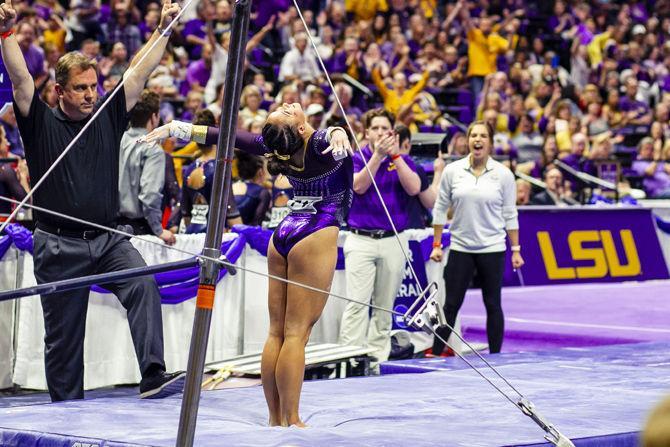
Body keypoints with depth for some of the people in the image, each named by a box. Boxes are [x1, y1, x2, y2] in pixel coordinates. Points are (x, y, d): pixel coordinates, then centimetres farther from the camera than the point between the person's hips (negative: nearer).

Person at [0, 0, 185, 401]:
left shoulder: (109, 117, 9)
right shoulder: (41, 122, 1)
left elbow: (141, 73, 7)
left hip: (108, 239, 2)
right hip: (59, 244, -2)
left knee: (144, 284, -25)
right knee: (63, 334, 5)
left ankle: (153, 377, -30)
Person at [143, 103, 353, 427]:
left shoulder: (276, 144, -1)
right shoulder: (319, 144, -16)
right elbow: (330, 135, -39)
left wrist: (176, 129, 10)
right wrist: (338, 134, -63)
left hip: (282, 235, 6)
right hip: (316, 235, -6)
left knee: (277, 331, 6)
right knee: (297, 332, -8)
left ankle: (275, 419, 10)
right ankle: (291, 422, -8)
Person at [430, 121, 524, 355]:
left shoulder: (503, 174, -2)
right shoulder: (452, 171, 0)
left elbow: (509, 214, 2)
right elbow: (440, 209, 6)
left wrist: (516, 249, 1)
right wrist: (437, 244, 3)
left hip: (493, 249, -1)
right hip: (460, 248, 1)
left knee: (493, 305, 5)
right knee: (451, 305, 1)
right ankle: (436, 354, 6)